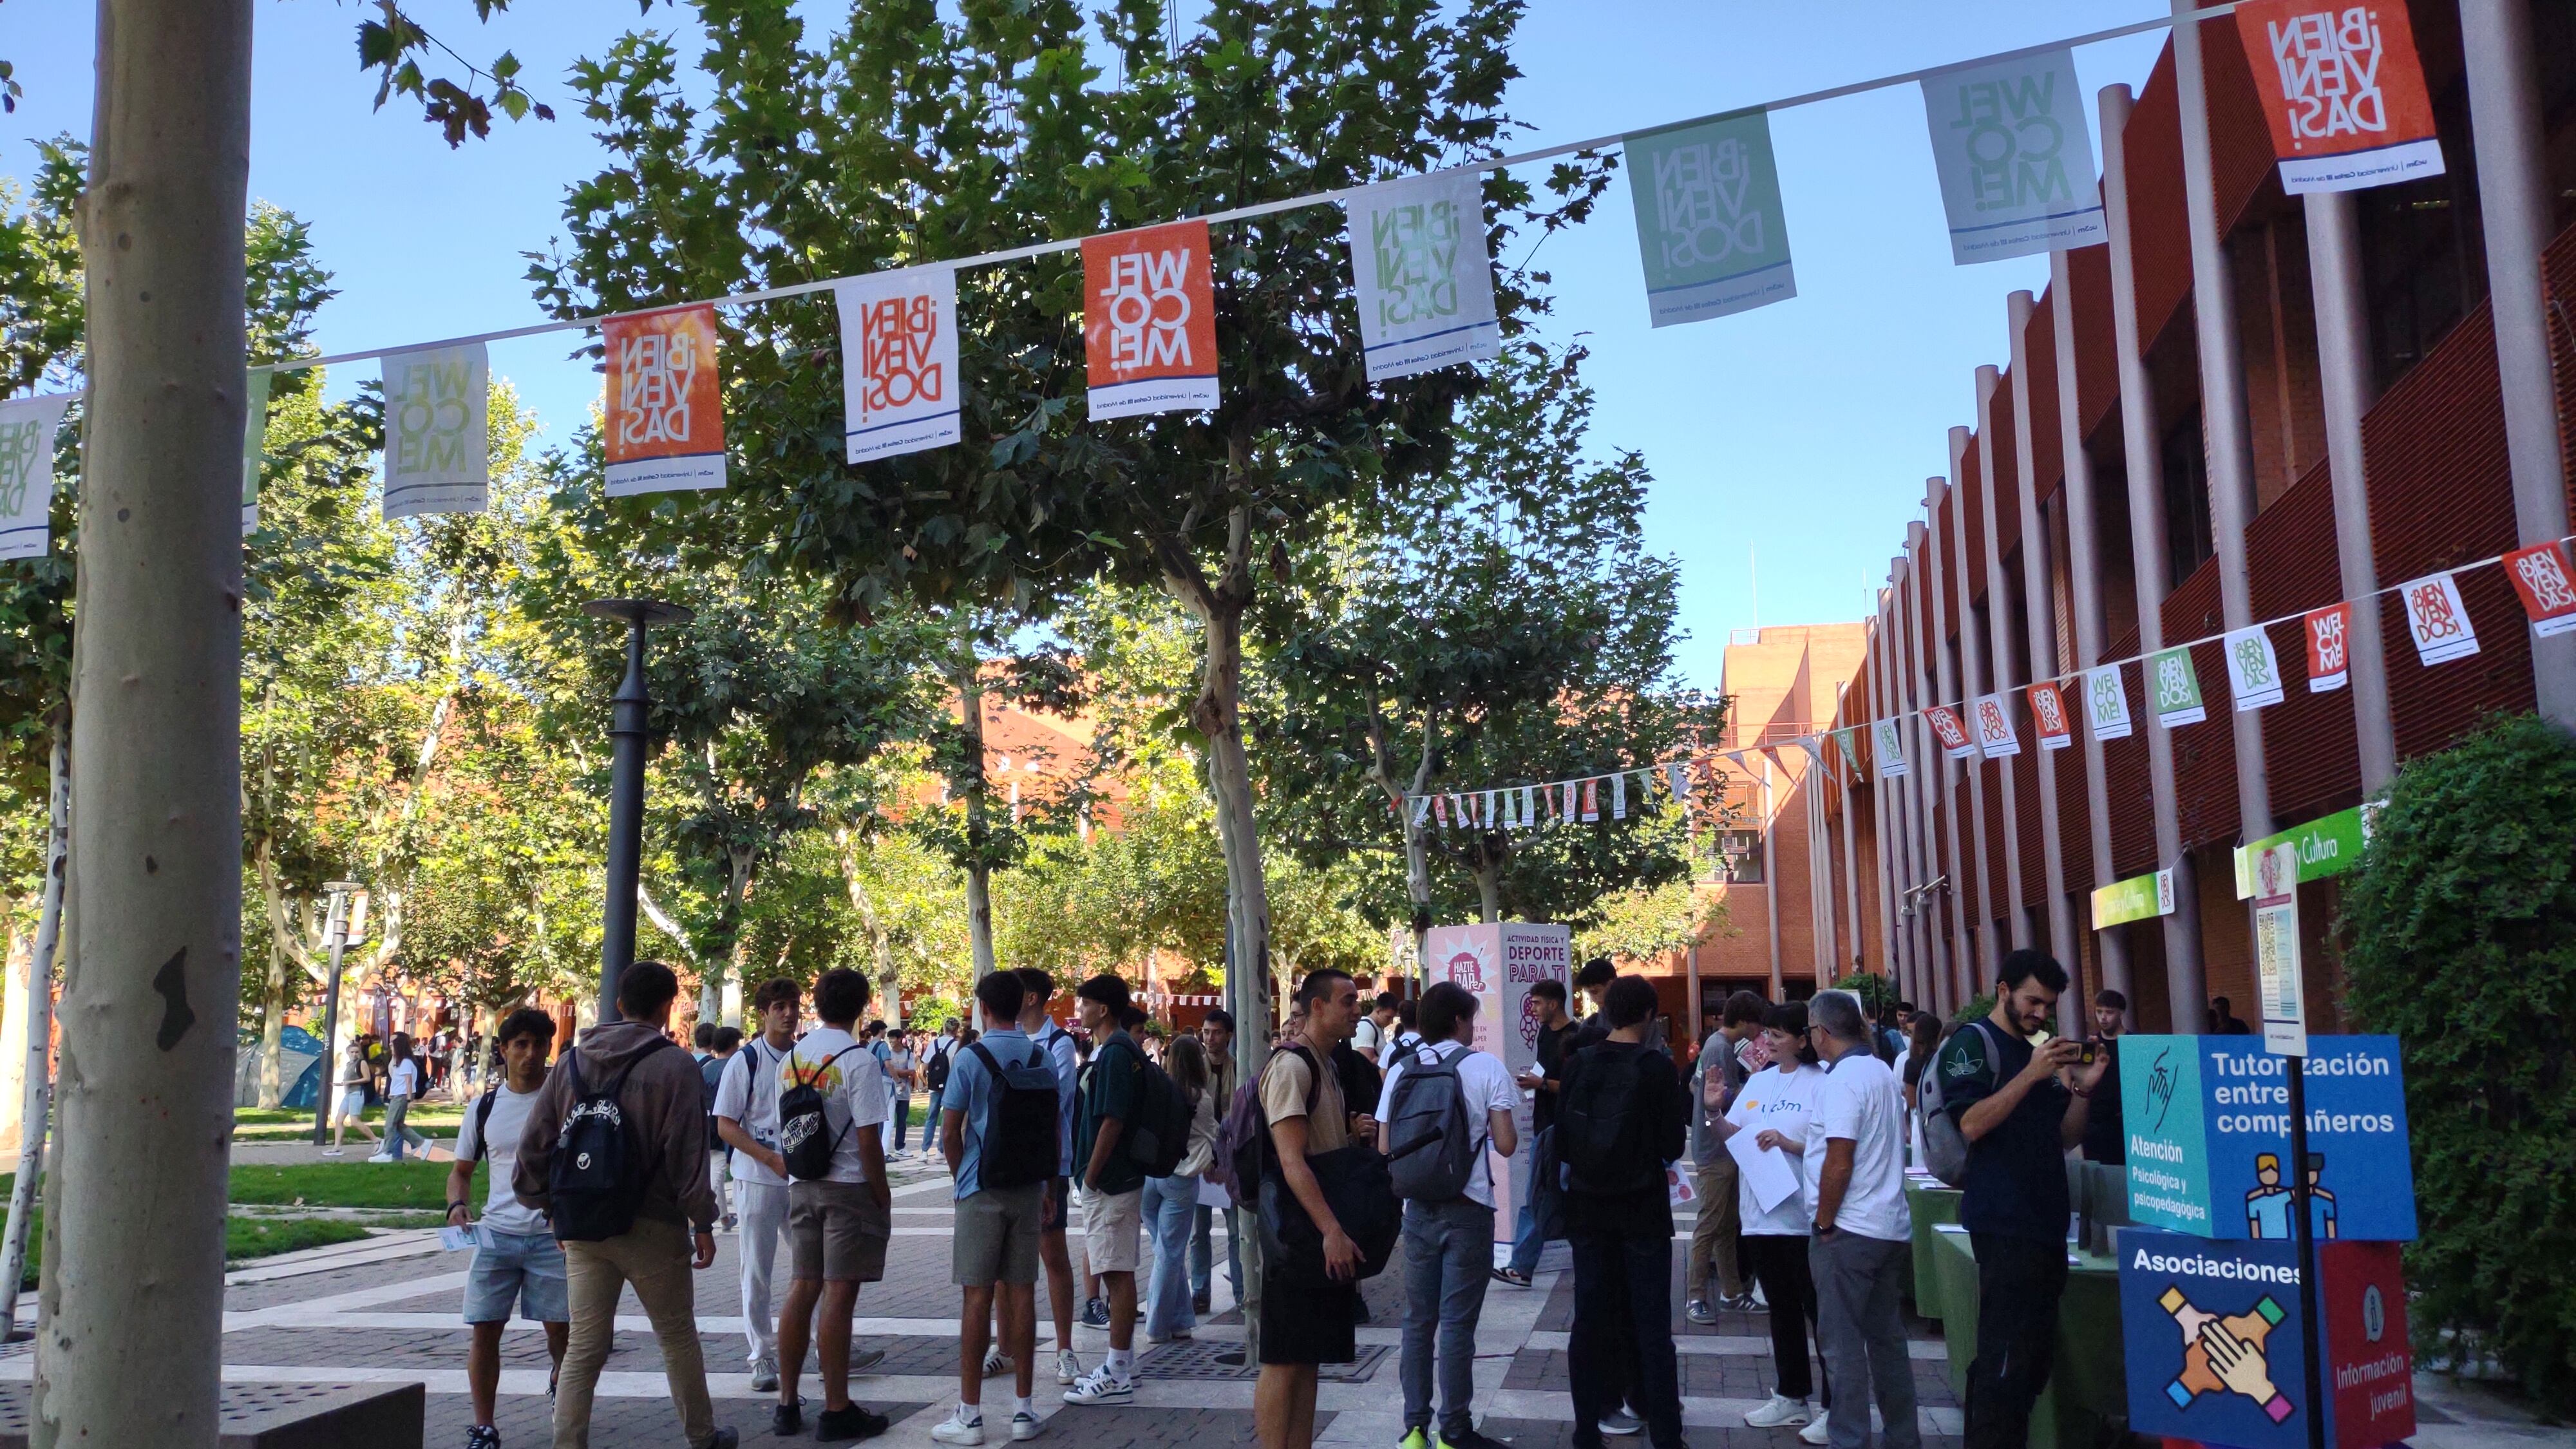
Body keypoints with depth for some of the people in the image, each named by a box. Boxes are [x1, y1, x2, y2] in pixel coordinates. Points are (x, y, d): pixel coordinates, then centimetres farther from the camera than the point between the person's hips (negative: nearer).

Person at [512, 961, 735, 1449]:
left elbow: (534, 1145, 6)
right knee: (677, 1338, 13)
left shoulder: (571, 1062, 4)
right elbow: (687, 1153, -13)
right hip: (652, 1226, -4)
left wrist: (551, 1206, 17)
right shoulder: (674, 1066, -11)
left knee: (584, 1346, 9)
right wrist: (703, 1223, -4)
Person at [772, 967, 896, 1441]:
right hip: (849, 1187, -6)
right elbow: (868, 1139, -16)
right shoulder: (858, 1060, -15)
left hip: (802, 1187, 6)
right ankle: (837, 1411, 4)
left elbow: (784, 1126, 13)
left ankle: (788, 1404, 18)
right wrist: (883, 1196, -7)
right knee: (839, 1294, -2)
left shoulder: (791, 1058, 6)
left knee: (802, 1288, 12)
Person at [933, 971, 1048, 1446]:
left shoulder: (970, 1058, -8)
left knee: (977, 1296, 0)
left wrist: (961, 1178, 9)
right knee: (1021, 1293, 7)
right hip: (1028, 1189, 3)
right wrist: (1050, 1188, 16)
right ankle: (1023, 1410, 11)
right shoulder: (1042, 1059, 3)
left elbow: (949, 1134, -7)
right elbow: (1052, 1131, 7)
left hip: (981, 1191, -3)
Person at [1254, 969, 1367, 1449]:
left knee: (1307, 1358, 11)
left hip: (1327, 1235, 9)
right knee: (1284, 1361, -5)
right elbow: (1292, 1161, -22)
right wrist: (1332, 1231, -26)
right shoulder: (1290, 1066, -15)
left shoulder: (1327, 1068, 14)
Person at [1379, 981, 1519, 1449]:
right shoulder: (1485, 1067, -7)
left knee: (1418, 1319, 11)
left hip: (1418, 1208, 4)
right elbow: (1506, 1144, -9)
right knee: (1457, 1323, 1)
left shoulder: (1400, 1069, 2)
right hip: (1468, 1209, -4)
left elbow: (1385, 1146, 4)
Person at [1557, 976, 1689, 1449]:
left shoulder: (1578, 1064, -2)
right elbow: (1672, 1147, -10)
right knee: (1652, 1326, 5)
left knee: (1590, 1320, 9)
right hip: (1643, 1209, -3)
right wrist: (1682, 1105, 6)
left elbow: (1561, 1139, 1)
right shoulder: (1657, 1067, -11)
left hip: (1588, 1208, 3)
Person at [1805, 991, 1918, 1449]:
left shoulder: (1842, 1080, -16)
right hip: (1892, 1226, 9)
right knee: (1887, 1336, 15)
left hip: (1848, 1229, -9)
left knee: (1842, 1342, -1)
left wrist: (1823, 1223, -12)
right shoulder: (1883, 1073, 10)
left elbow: (1839, 1161, -21)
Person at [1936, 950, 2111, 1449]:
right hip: (2004, 1224, -8)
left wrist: (2082, 1089, -2)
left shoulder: (2040, 1050, 17)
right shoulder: (1973, 1043, -6)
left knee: (2035, 1356, 12)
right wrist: (2030, 1075, -23)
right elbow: (1971, 1124, -19)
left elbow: (2066, 1138, 15)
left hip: (2046, 1221, 9)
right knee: (2005, 1359, -11)